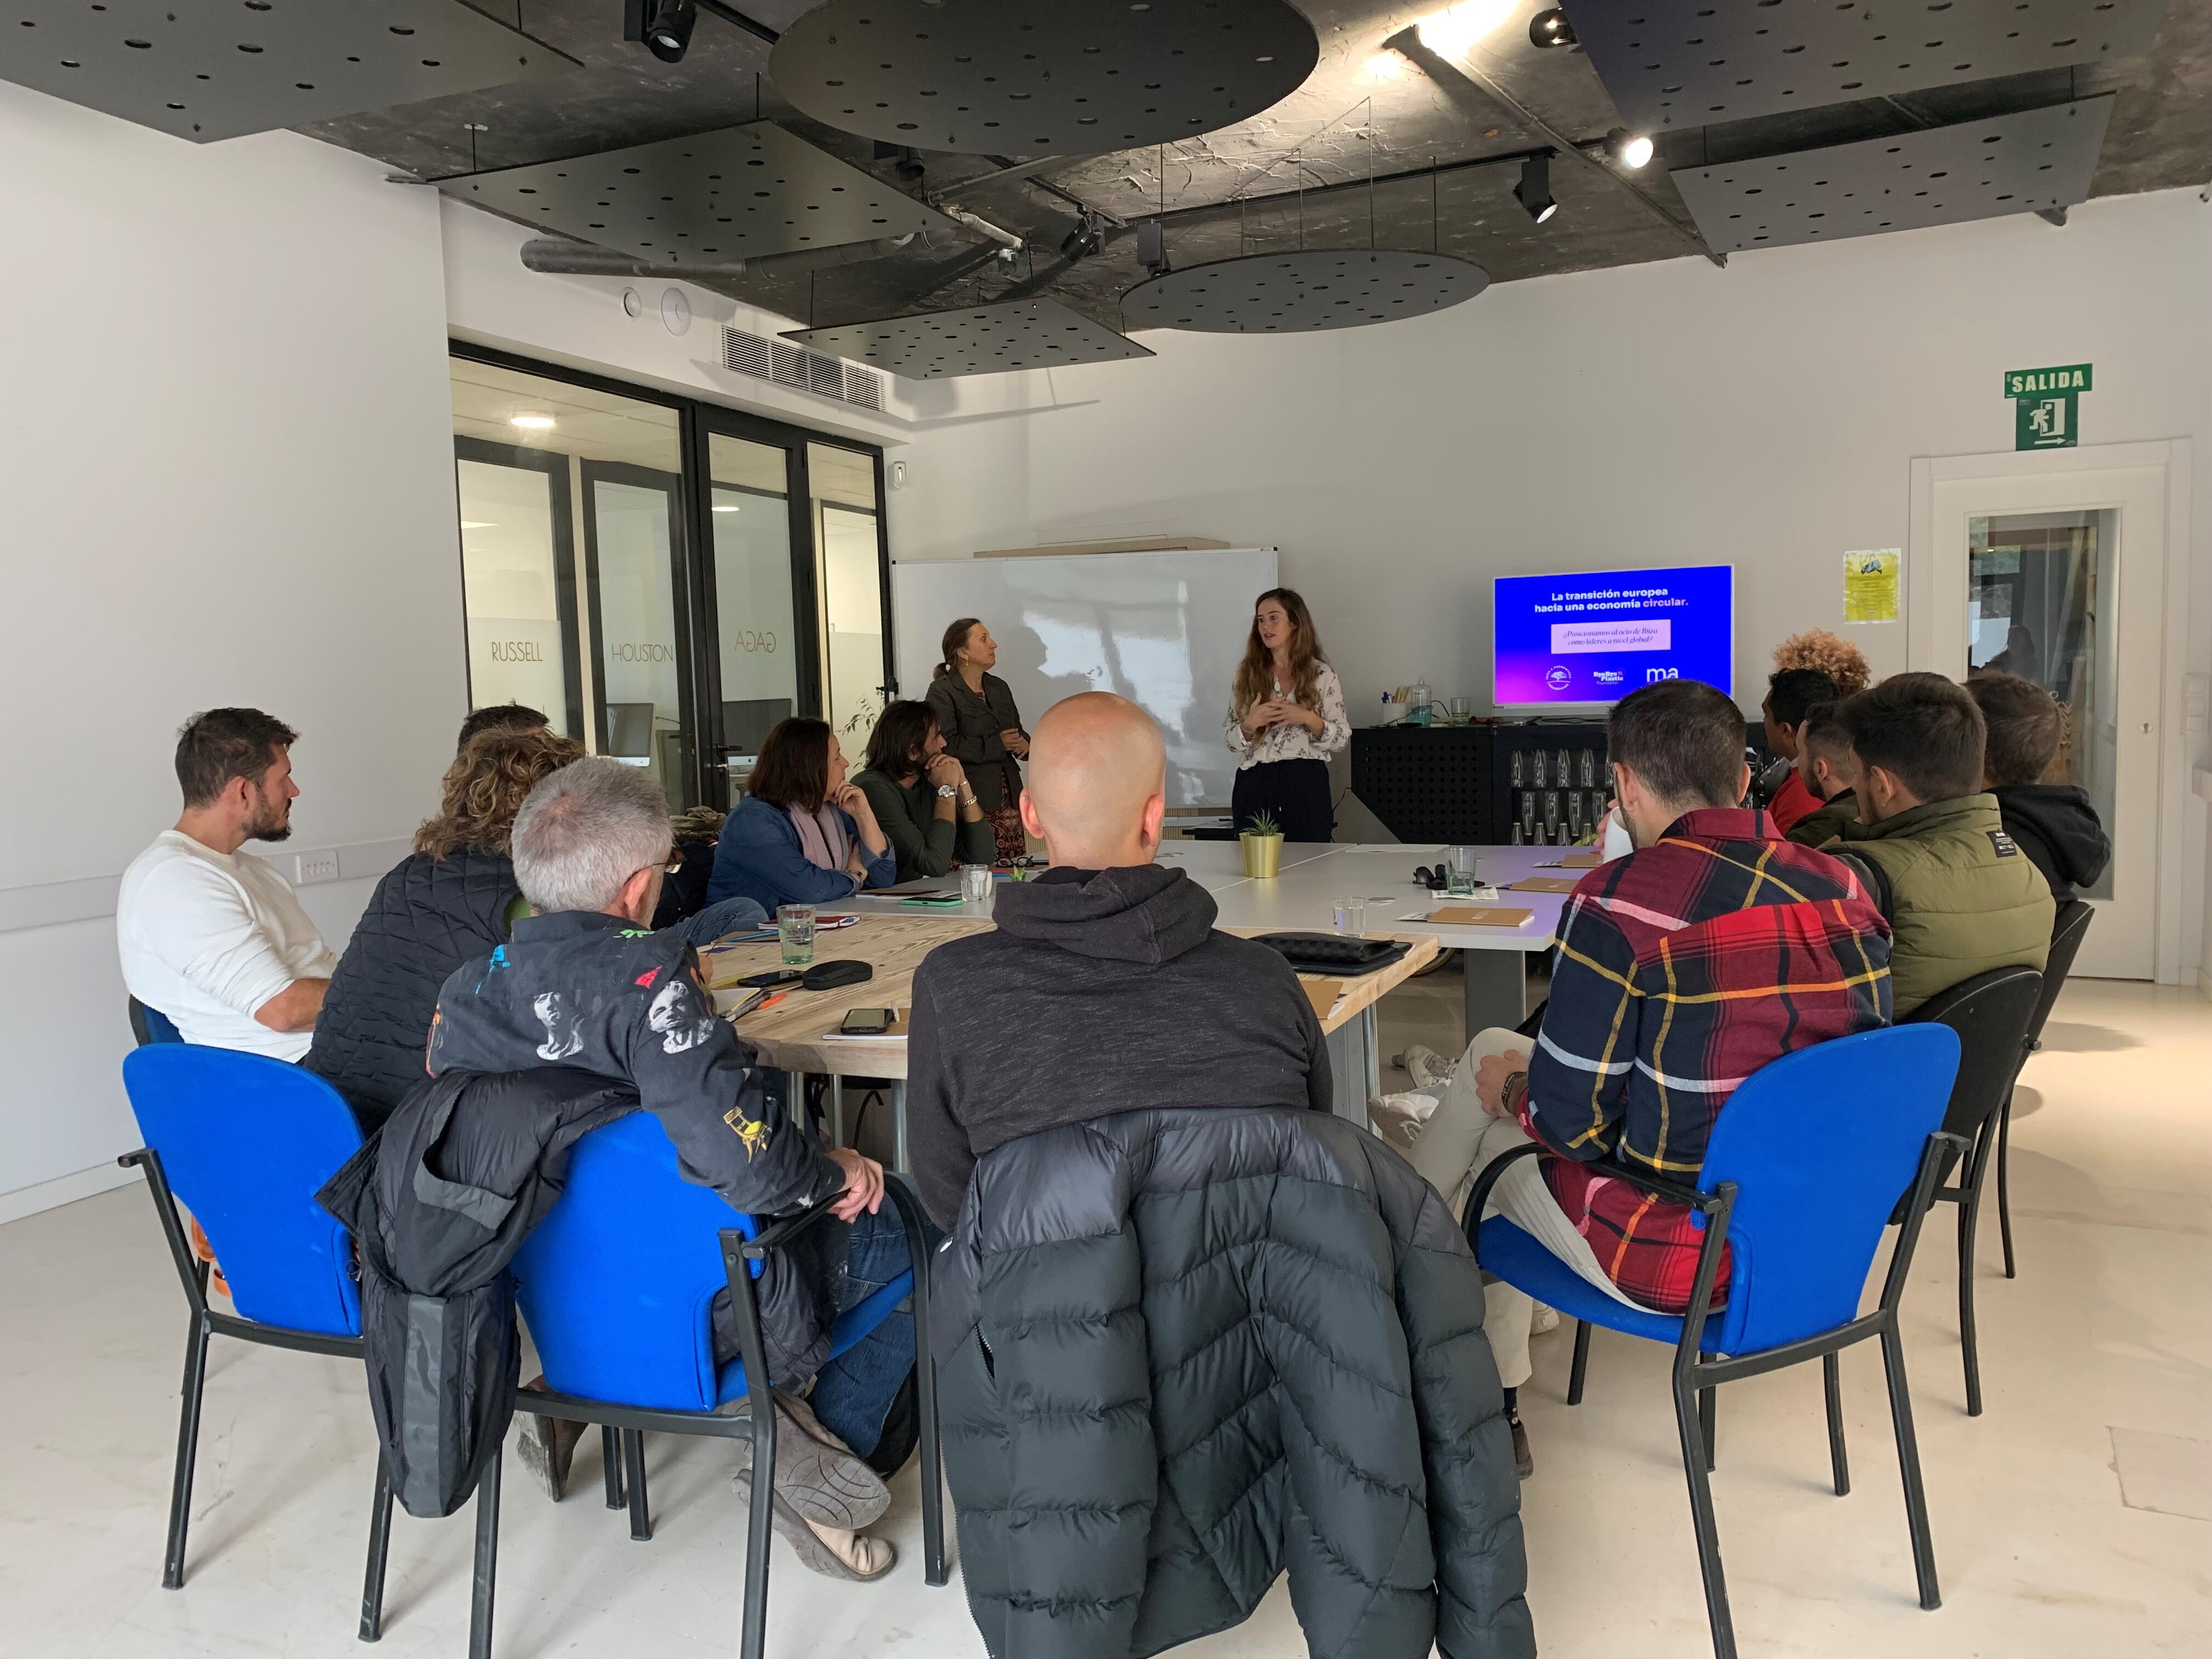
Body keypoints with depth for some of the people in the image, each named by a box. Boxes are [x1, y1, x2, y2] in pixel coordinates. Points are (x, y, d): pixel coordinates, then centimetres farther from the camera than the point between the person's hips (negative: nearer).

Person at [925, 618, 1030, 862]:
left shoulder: (999, 687, 19)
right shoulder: (942, 692, -4)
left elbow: (1019, 734, 25)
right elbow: (948, 746, -16)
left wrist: (1024, 745, 0)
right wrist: (998, 745, -10)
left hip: (1008, 801, 6)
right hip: (970, 803, -6)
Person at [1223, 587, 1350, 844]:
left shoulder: (1323, 676, 3)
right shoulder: (1248, 674, 8)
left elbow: (1341, 738, 2)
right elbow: (1232, 741, 8)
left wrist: (1309, 719, -14)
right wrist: (1250, 724, -11)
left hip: (1307, 784, -1)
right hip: (1254, 784, 2)